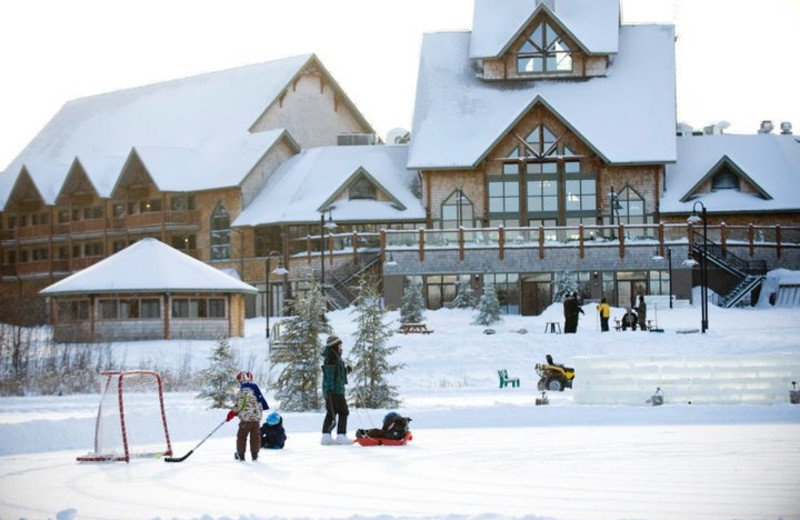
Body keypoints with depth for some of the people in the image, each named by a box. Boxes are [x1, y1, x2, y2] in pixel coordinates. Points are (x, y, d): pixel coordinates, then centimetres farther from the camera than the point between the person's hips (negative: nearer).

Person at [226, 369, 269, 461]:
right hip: (257, 417, 7)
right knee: (255, 436, 11)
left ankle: (241, 455, 9)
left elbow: (239, 405, -16)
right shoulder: (256, 389, 11)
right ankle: (255, 455, 13)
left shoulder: (243, 391, -14)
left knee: (241, 436, 6)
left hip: (246, 418, -7)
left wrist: (232, 413, 1)